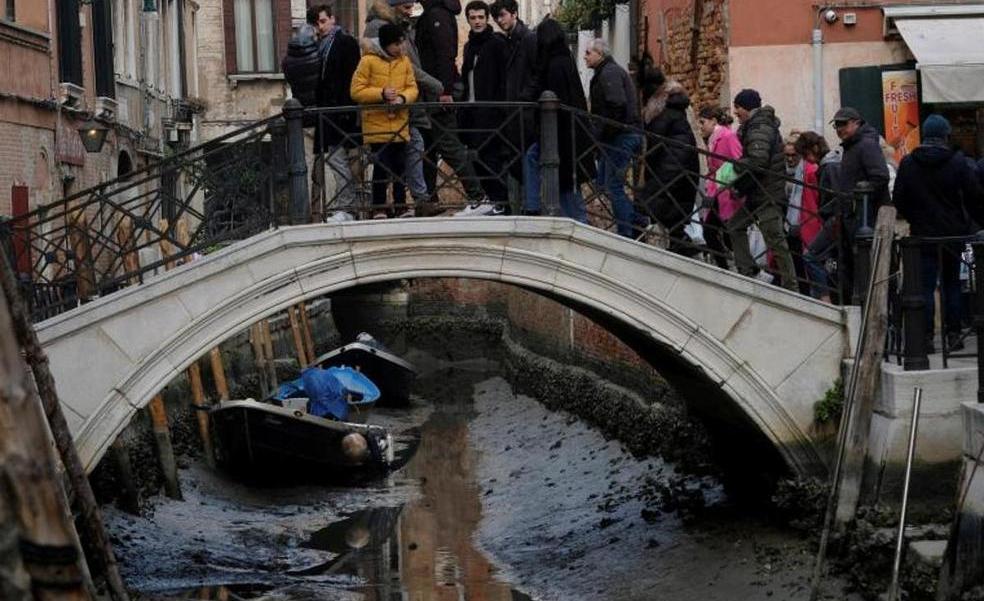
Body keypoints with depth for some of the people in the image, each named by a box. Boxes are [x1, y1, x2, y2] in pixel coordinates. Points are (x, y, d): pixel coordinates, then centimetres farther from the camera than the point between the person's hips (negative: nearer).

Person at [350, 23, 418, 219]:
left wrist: (403, 97, -11)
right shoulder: (368, 61, -6)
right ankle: (378, 209, 4)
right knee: (381, 167, -5)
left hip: (400, 125, 5)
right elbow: (356, 91, -8)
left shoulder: (405, 61, 9)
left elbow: (412, 88, 10)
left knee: (400, 166, 9)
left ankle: (401, 206, 19)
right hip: (377, 125, -4)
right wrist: (381, 94, -17)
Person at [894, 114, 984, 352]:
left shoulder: (908, 163, -2)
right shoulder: (958, 161, -6)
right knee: (951, 284, 11)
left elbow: (899, 201, 3)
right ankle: (953, 335, 10)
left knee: (926, 287, 1)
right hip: (954, 233, 0)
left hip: (923, 234, 0)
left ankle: (926, 338, -4)